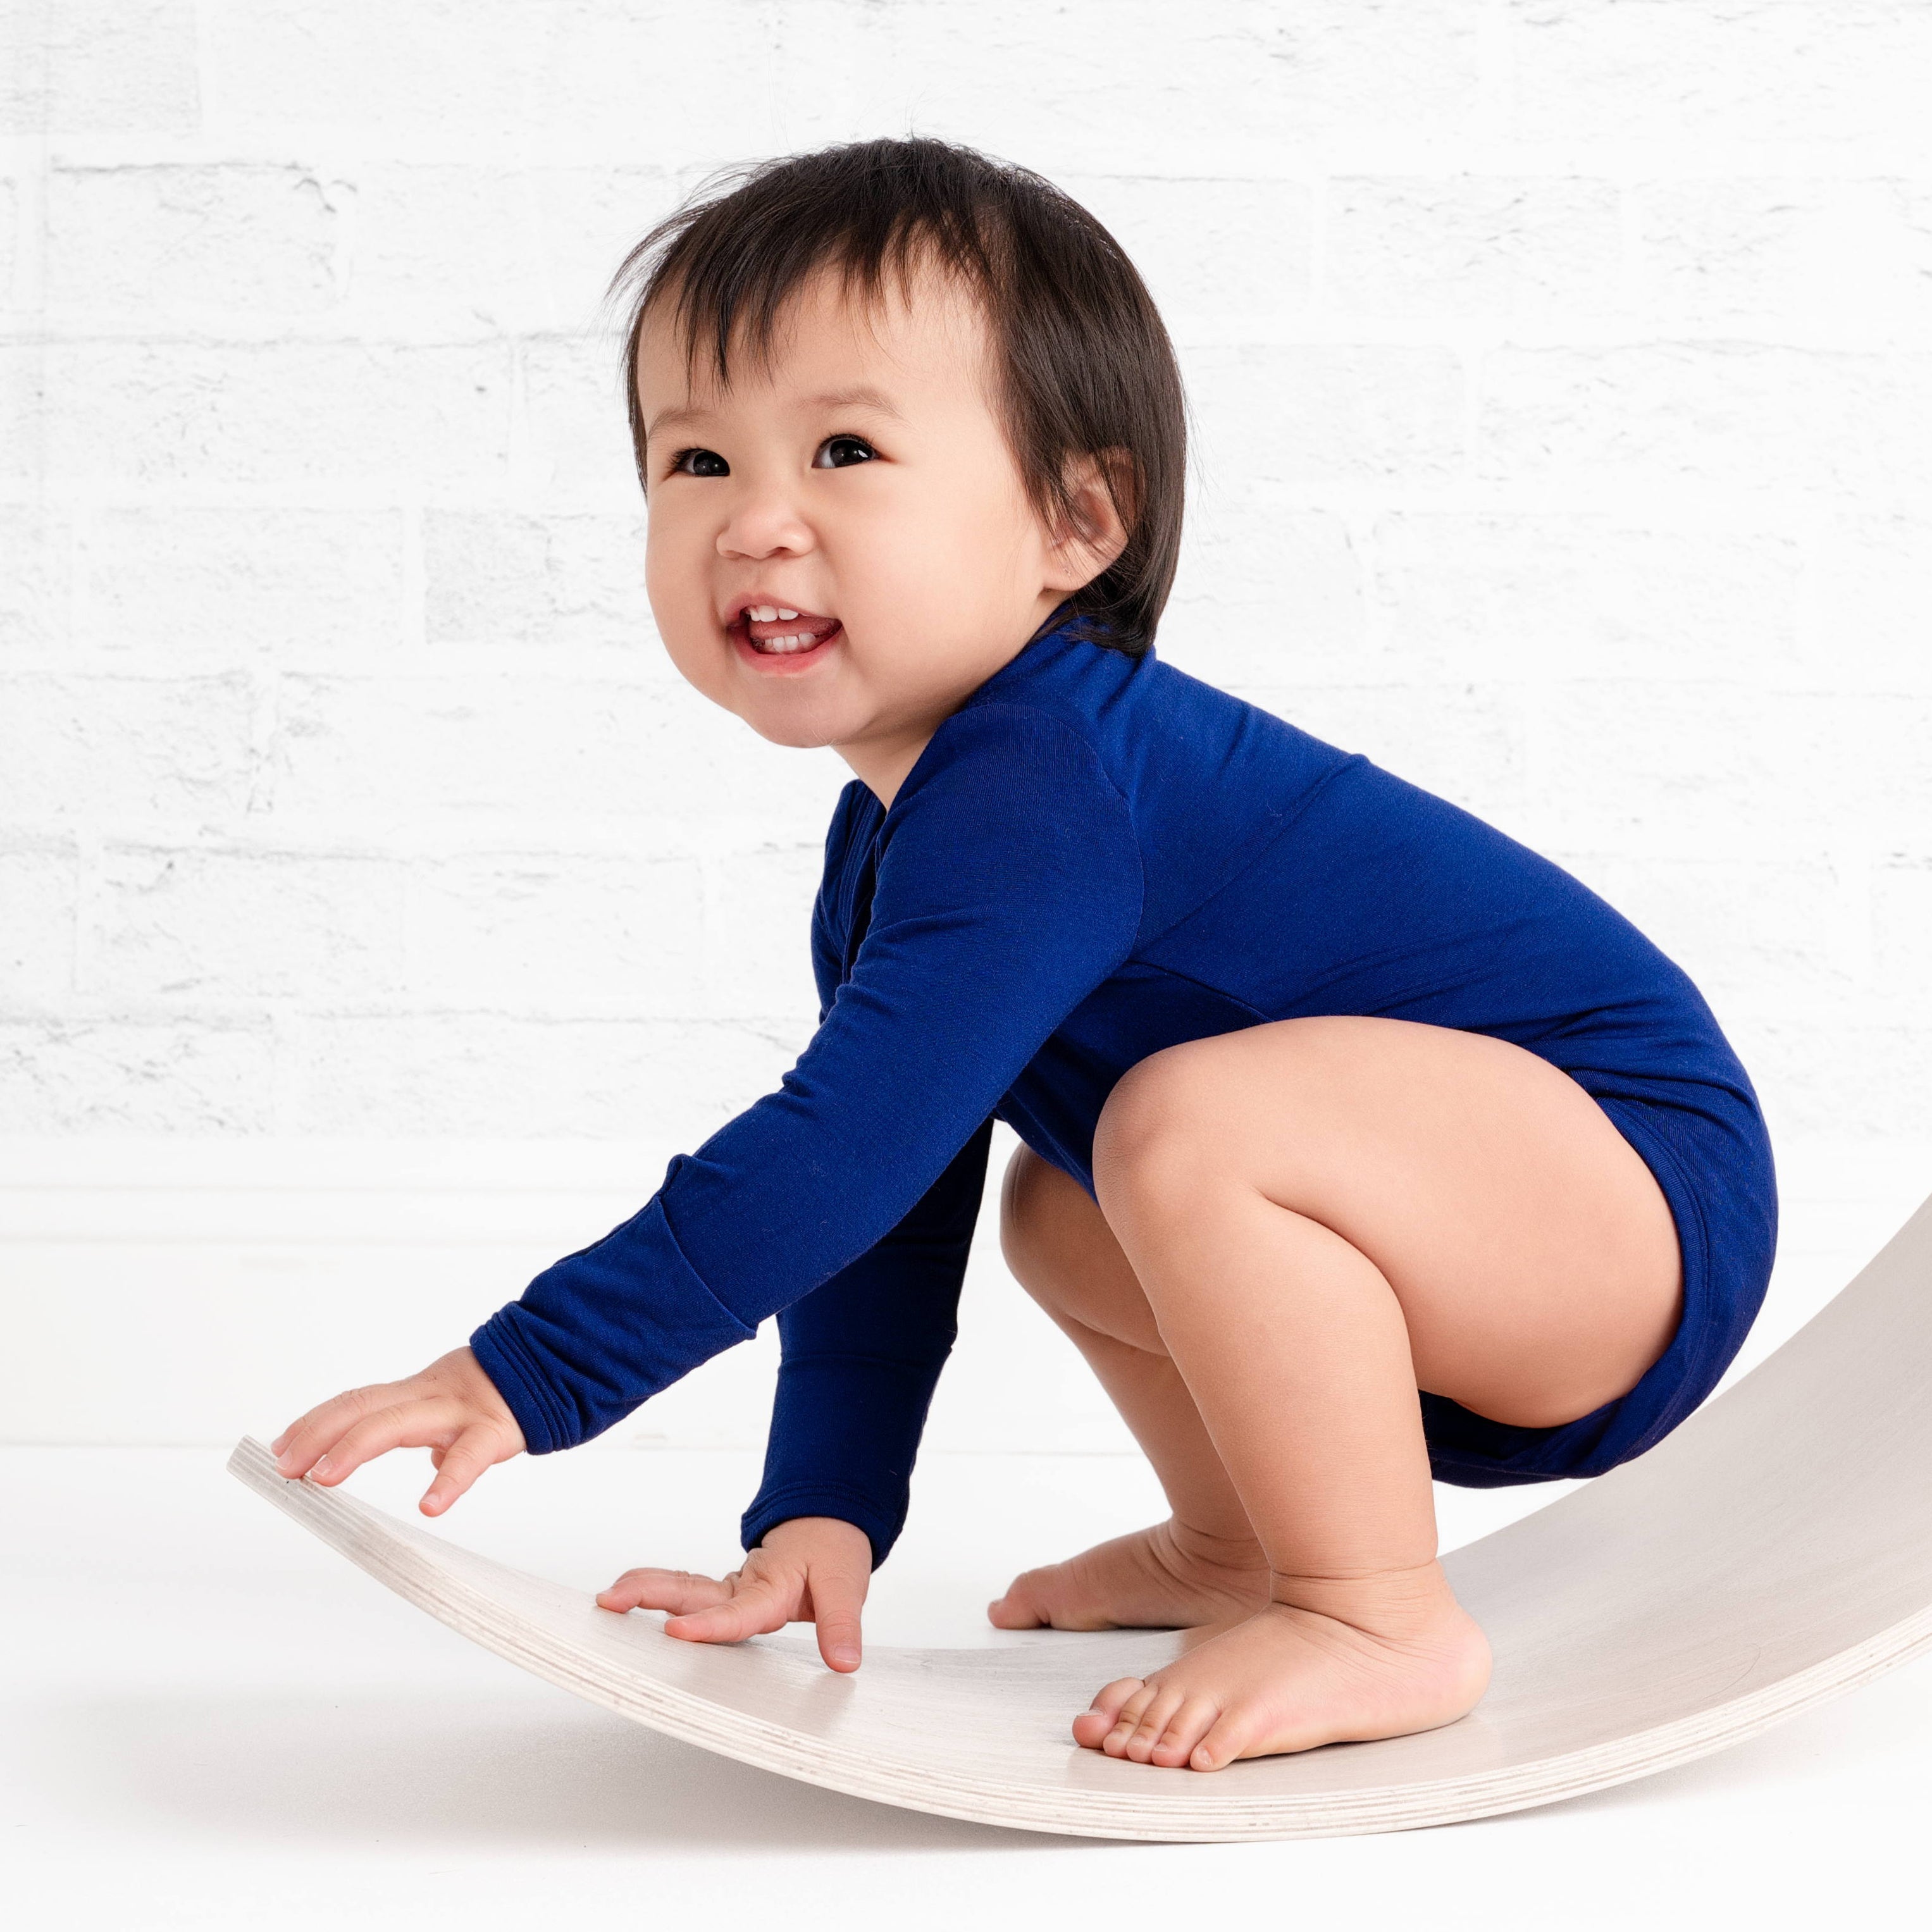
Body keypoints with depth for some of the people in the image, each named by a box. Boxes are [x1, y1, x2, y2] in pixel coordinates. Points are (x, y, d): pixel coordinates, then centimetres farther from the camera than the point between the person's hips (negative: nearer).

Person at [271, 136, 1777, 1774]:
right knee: (1061, 1219, 21)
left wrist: (529, 1375, -26)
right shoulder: (881, 846, 7)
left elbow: (842, 1150, -31)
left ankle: (1385, 1620, -17)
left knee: (1188, 1127, -32)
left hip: (1640, 1188, -10)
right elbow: (892, 1216, 11)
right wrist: (821, 1516, 4)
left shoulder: (1037, 790, -25)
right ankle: (1247, 1548, 27)